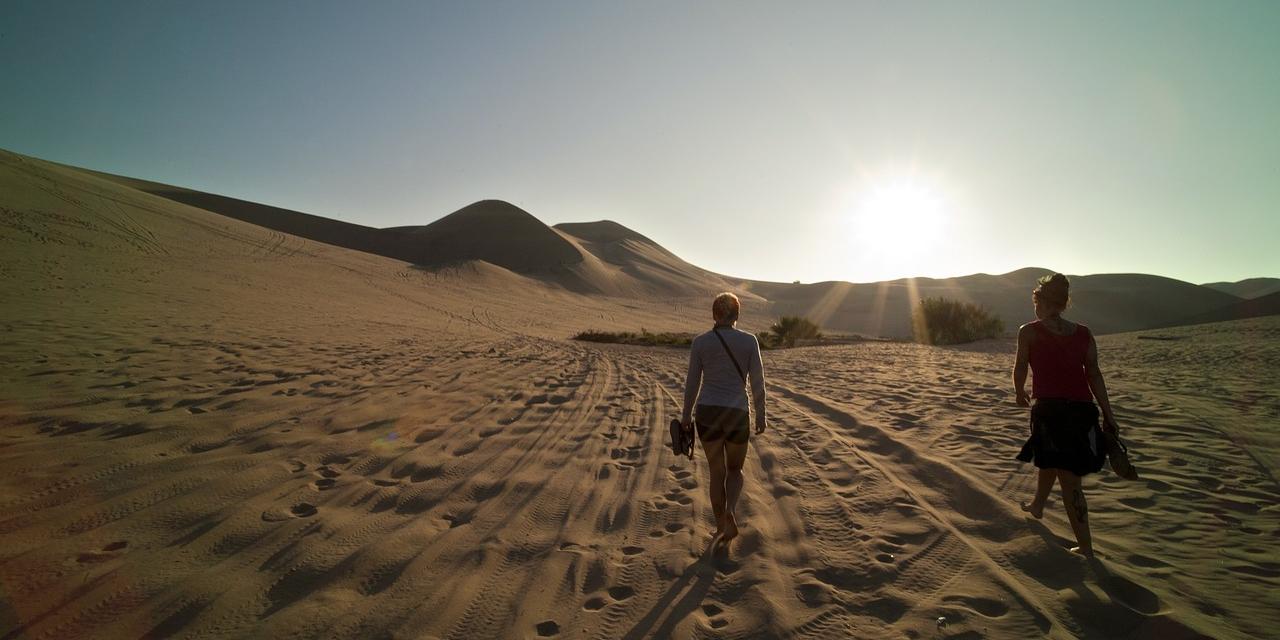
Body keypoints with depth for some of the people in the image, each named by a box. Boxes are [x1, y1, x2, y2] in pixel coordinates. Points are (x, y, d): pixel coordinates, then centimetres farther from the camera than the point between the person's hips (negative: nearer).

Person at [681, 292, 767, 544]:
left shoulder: (700, 342, -3)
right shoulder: (749, 341, -5)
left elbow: (692, 383, 1)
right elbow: (757, 382, -3)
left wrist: (686, 415, 13)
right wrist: (760, 415, 8)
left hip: (707, 412, 1)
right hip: (737, 413, -1)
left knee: (717, 471, 16)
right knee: (735, 469, 20)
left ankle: (721, 527, 22)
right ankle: (730, 511, -7)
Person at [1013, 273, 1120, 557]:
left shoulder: (1029, 331, -3)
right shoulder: (1084, 333, 8)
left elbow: (1019, 369, 5)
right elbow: (1094, 374, 4)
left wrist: (1020, 395, 23)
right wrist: (1108, 414, 6)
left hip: (1049, 408, -5)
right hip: (1083, 408, 5)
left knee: (1069, 479, 4)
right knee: (1049, 461, 26)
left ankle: (1086, 547, 7)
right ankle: (1037, 506, 47)